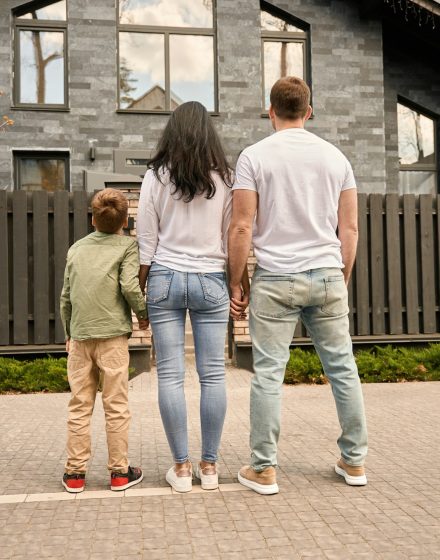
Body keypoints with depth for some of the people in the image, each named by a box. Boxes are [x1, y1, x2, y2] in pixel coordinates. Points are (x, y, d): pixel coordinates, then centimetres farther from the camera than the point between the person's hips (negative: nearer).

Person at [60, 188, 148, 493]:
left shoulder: (77, 248, 14)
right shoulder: (128, 245, 1)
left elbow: (66, 295, 15)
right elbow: (130, 286, -13)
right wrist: (143, 313, 4)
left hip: (80, 335, 4)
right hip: (112, 334, -4)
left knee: (80, 405, 10)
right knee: (116, 405, 4)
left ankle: (75, 472, 16)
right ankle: (120, 471, 12)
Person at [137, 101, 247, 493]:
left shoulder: (156, 176, 2)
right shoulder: (223, 178, 3)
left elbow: (146, 241, 1)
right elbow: (231, 239, 4)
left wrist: (140, 292, 8)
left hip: (165, 279, 0)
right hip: (211, 281, 1)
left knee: (171, 375, 3)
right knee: (213, 374, 5)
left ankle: (181, 467, 8)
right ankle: (209, 466, 12)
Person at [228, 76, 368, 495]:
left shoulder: (254, 155, 0)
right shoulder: (335, 156, 9)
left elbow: (242, 228, -6)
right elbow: (349, 229, 9)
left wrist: (235, 283, 2)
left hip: (275, 279, -3)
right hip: (327, 275, 3)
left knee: (268, 372, 2)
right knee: (342, 367, 11)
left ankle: (264, 469, 10)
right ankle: (354, 461, 21)